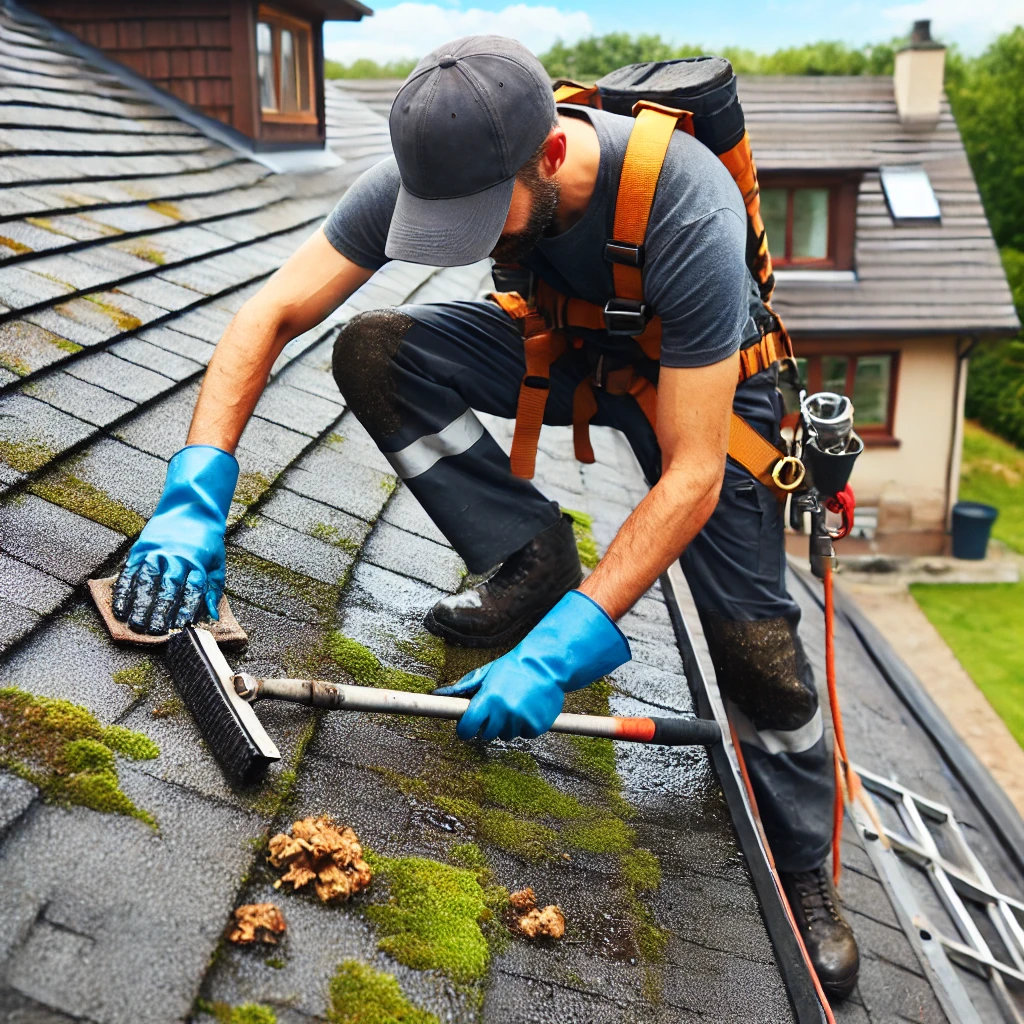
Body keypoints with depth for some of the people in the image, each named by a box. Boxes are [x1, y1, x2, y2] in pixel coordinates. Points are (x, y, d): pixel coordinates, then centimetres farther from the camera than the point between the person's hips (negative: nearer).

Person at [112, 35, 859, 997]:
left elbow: (693, 477, -38)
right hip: (569, 343, 4)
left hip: (699, 373, -4)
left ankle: (804, 874, 18)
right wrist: (196, 491, -37)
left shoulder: (685, 214, -40)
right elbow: (272, 312, -23)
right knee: (372, 351, -20)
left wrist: (560, 647, -44)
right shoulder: (437, 168, -27)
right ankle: (535, 563, -7)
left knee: (753, 642, -9)